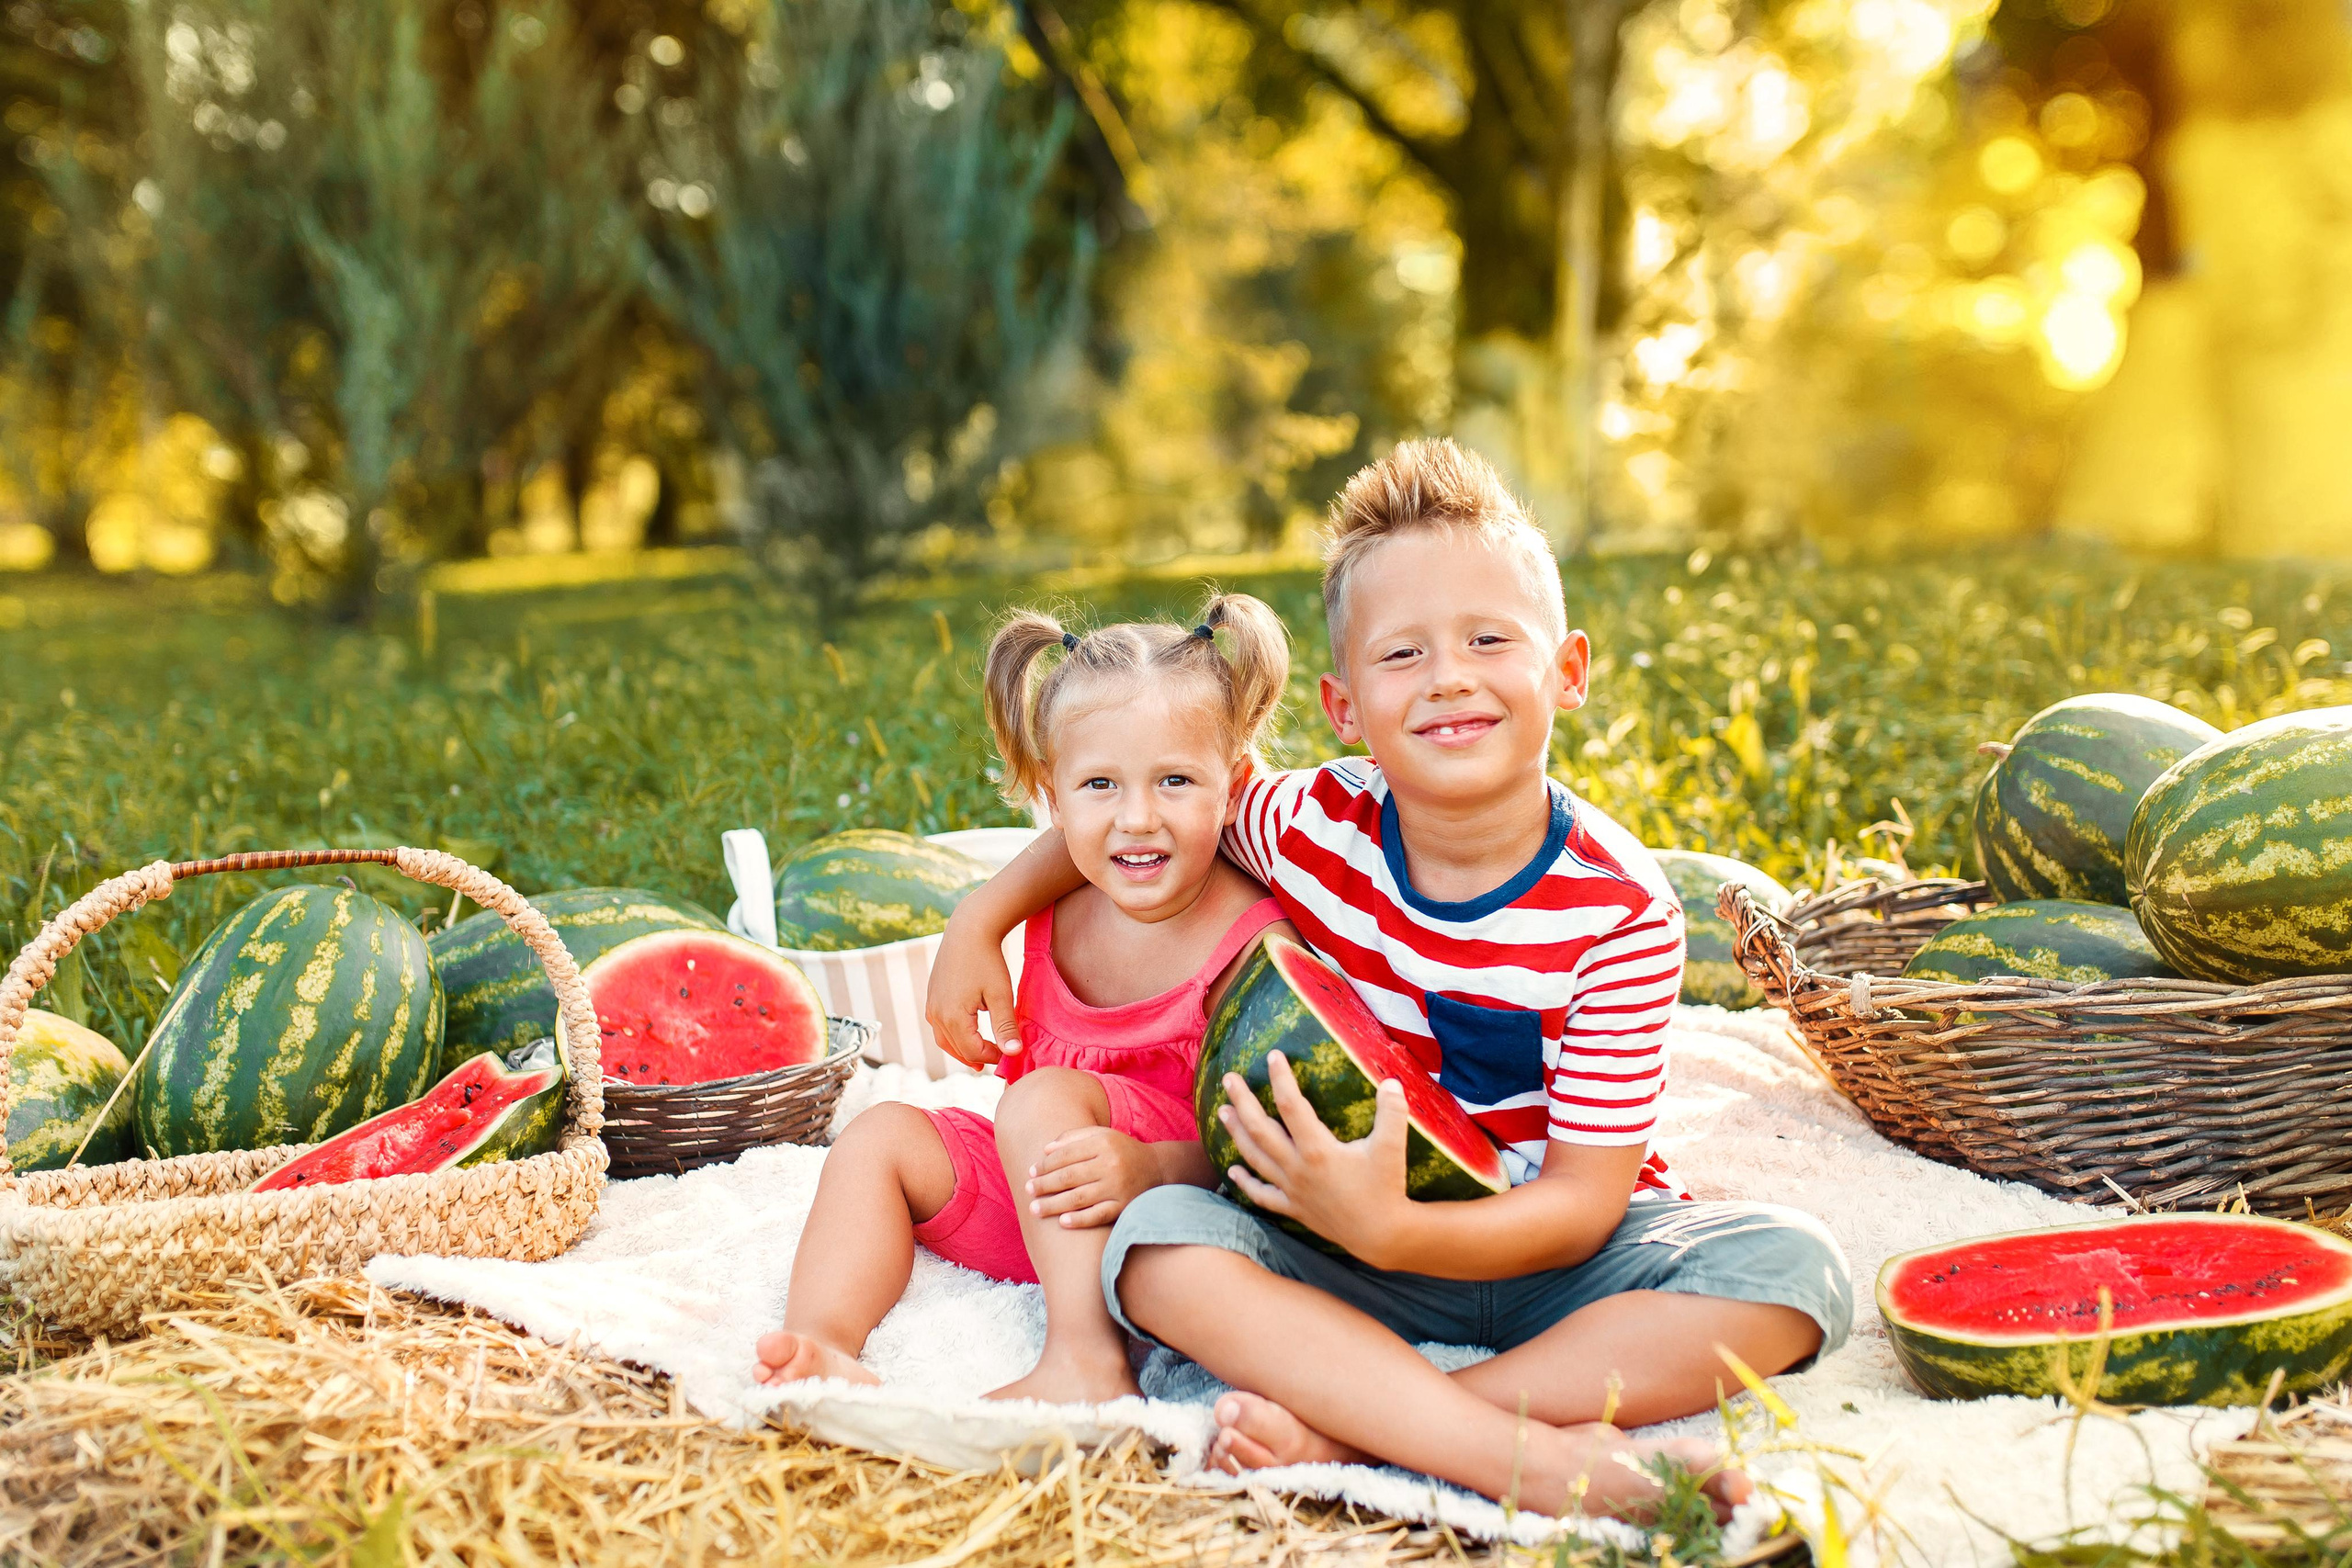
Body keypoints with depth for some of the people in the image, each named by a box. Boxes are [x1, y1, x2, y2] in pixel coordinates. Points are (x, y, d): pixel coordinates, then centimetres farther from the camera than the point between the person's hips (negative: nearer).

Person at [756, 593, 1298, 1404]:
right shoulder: (1060, 905, 2)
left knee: (1045, 1096, -30)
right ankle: (822, 1345, -28)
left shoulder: (1252, 939, -18)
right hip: (1038, 1186, 8)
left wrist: (1150, 1168, -41)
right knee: (882, 1135, -5)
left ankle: (1086, 1361, -40)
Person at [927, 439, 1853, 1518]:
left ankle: (1348, 1431, -33)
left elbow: (1584, 1202, -19)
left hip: (1555, 1253, -1)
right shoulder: (1313, 827, -10)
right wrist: (983, 916, 2)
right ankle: (1547, 1459, -37)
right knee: (1159, 1241, -27)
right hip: (1360, 1241, 1)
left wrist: (1386, 1228, -34)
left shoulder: (1619, 908, -18)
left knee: (1795, 1270, -29)